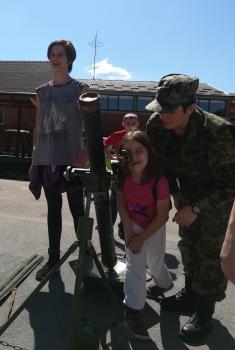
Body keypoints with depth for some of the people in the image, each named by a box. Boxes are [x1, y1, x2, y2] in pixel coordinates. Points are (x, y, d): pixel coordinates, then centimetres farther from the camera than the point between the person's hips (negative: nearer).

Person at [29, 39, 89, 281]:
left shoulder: (80, 88, 2)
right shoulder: (42, 91, 13)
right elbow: (38, 127, 13)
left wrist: (84, 152, -16)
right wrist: (34, 159, 10)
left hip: (71, 158, -4)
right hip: (46, 159, 4)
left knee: (76, 208, 4)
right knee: (53, 209, 11)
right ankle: (53, 257, 22)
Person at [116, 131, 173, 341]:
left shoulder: (159, 181, -32)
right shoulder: (123, 178, -20)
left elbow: (162, 216, -24)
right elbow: (122, 205, -7)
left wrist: (142, 237, -19)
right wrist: (130, 233, -14)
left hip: (154, 228, -2)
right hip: (133, 226, 2)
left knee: (154, 263, 18)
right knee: (135, 266, -1)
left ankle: (165, 283, 52)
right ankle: (133, 311, 12)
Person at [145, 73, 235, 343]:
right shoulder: (156, 125, -21)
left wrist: (196, 208, -30)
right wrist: (175, 193, -7)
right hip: (188, 193, 6)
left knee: (212, 251, -1)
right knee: (188, 244, 16)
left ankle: (204, 310, 18)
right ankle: (190, 294, 36)